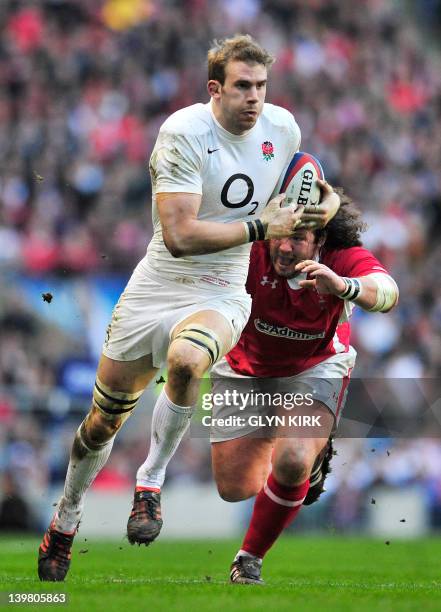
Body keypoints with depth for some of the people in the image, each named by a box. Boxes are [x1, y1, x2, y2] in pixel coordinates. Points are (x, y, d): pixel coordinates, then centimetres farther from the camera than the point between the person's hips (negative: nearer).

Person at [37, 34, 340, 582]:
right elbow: (179, 235, -25)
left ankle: (151, 483, -16)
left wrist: (325, 202, 5)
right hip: (157, 285, -1)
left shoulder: (282, 127, 0)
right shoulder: (184, 132, -18)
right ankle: (66, 519, 33)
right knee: (104, 420, 6)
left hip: (222, 294, 2)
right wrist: (260, 227, -22)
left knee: (185, 359, -35)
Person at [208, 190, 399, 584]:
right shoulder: (251, 252, -28)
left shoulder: (344, 259, -27)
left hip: (316, 368, -1)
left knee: (291, 463, -27)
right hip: (246, 371, 1)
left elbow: (386, 293, -45)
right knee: (234, 489, 6)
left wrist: (342, 286, -66)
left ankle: (250, 560, -1)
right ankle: (311, 458, 40)